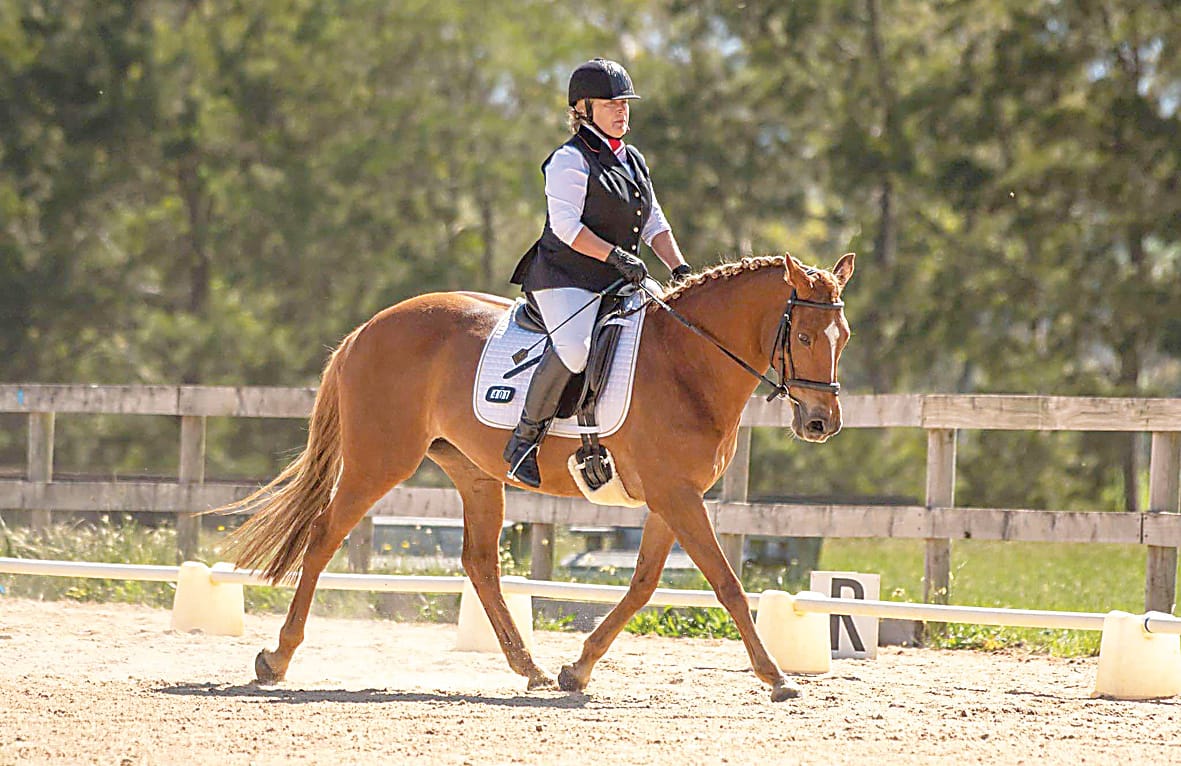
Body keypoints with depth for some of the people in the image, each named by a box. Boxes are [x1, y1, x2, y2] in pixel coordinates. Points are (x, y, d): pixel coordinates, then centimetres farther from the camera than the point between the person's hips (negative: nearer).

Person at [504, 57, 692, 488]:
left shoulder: (633, 161, 19)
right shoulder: (570, 160, -7)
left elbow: (655, 225, 21)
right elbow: (565, 225, -16)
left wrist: (679, 270, 6)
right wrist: (615, 255, -24)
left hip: (617, 285, 9)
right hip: (565, 279, -9)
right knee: (574, 349, -34)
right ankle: (524, 440, -20)